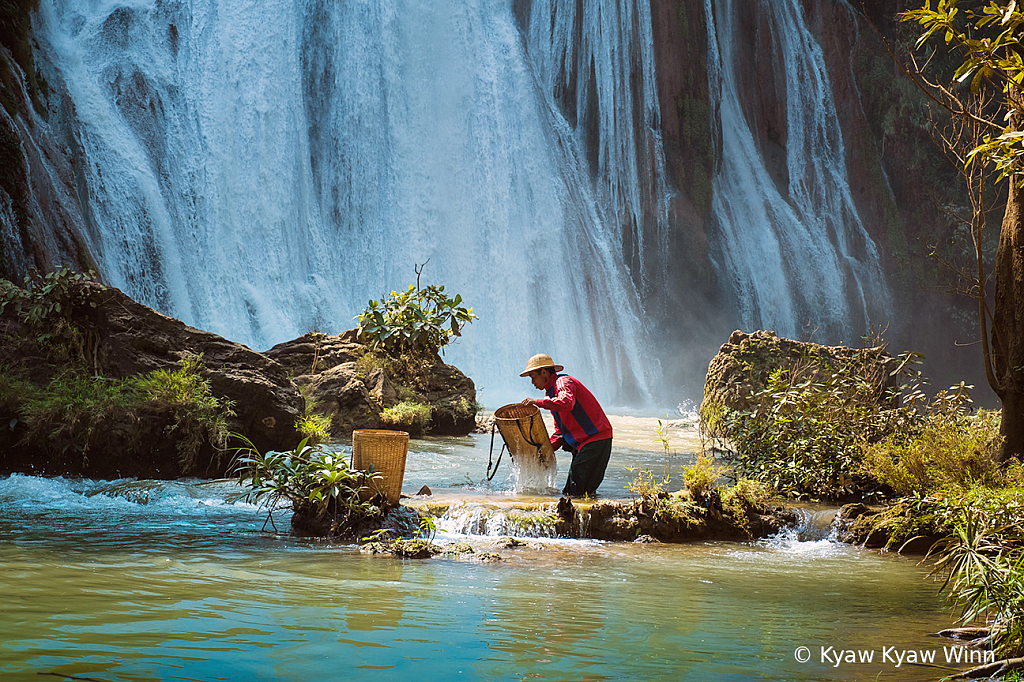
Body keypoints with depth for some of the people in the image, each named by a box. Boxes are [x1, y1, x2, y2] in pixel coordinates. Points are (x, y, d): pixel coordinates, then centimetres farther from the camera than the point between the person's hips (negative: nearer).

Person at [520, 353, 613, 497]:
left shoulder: (564, 382, -11)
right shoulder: (551, 391, 19)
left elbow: (566, 403, -36)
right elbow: (560, 430, 22)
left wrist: (537, 402, -28)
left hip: (597, 438, -11)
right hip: (580, 443, 11)